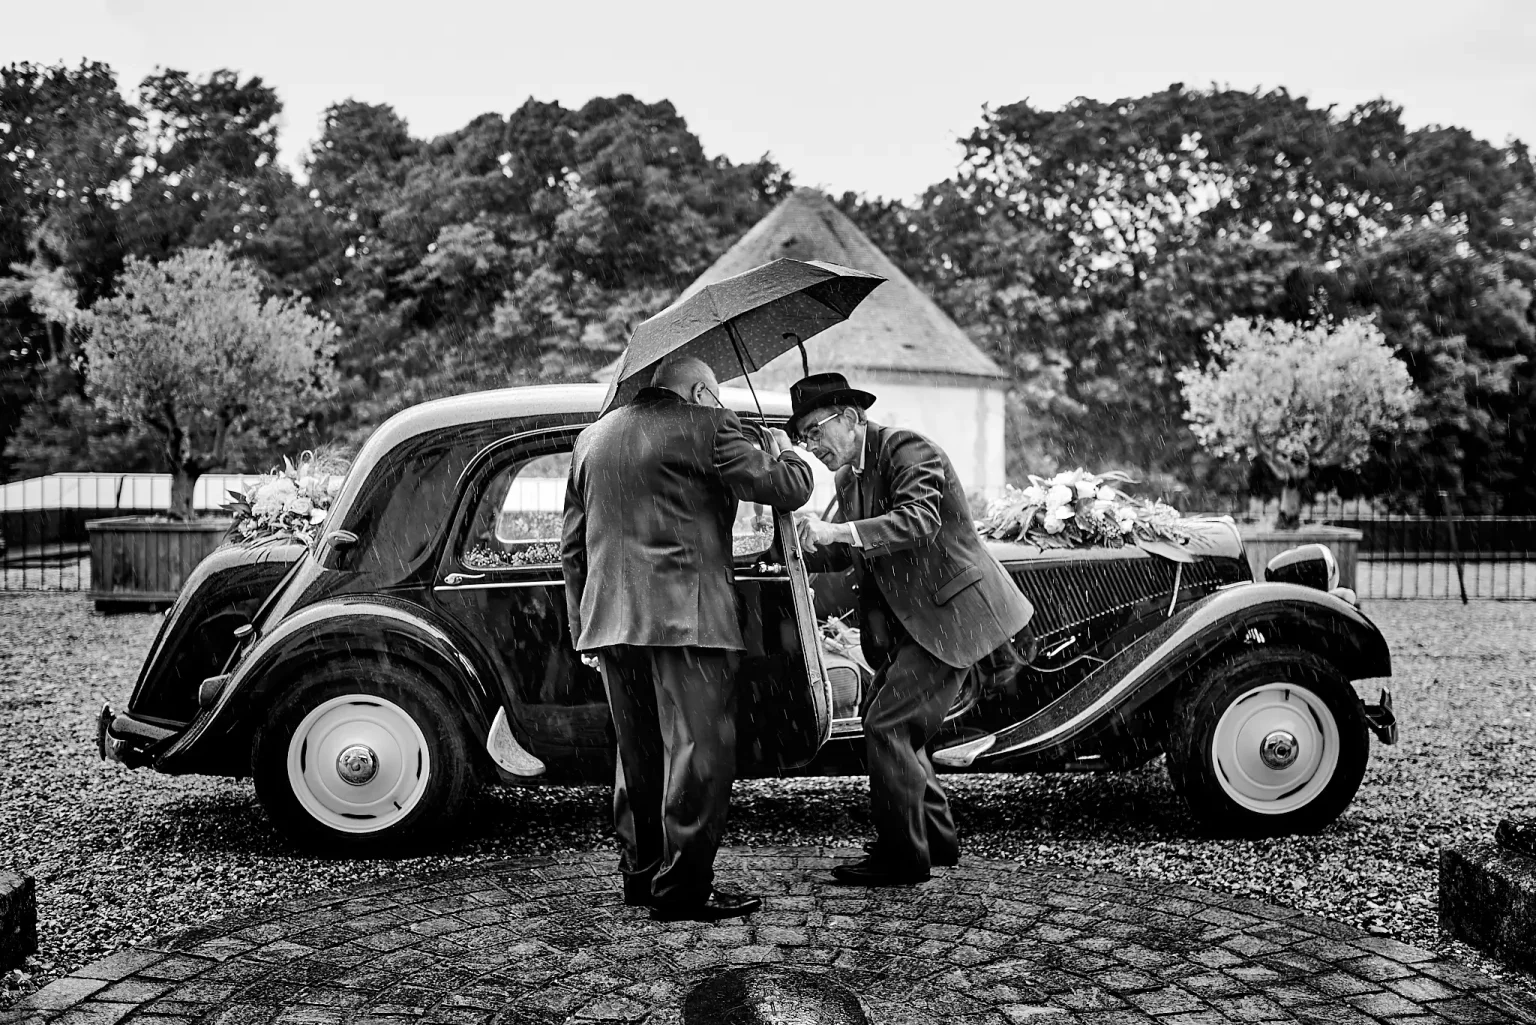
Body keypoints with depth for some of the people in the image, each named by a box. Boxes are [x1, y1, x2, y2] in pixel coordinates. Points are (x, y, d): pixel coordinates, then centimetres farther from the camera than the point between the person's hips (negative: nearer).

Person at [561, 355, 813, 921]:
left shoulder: (591, 437, 17)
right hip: (685, 618, -7)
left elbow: (573, 547, 18)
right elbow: (787, 489, -5)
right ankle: (683, 888, 1)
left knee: (638, 755, 16)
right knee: (699, 753, -1)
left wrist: (583, 626, 22)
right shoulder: (706, 427, -3)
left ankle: (640, 874, 24)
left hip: (611, 620, 7)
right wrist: (786, 453, 17)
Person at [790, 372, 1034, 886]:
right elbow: (845, 553, 14)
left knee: (888, 725, -12)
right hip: (905, 621, 10)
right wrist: (802, 544, -5)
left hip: (947, 614, -10)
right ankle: (936, 838, 28)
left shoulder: (906, 449, -15)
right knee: (882, 718, 14)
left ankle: (903, 858, 1)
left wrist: (837, 531, -36)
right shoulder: (850, 476, 12)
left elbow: (918, 520, -30)